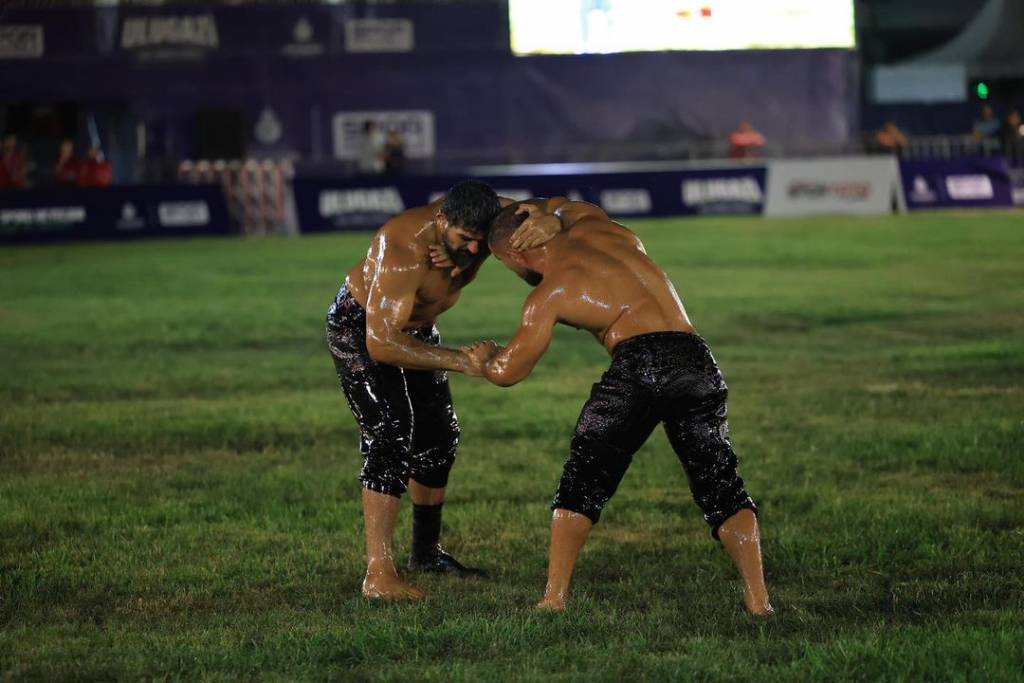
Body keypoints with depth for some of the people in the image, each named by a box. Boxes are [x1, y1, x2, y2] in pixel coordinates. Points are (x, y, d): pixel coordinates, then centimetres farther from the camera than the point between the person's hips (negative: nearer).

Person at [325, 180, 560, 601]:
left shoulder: (480, 219, -22)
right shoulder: (404, 253, -41)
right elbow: (382, 343, -45)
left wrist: (547, 224, -44)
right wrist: (461, 361, -50)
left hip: (415, 326, 8)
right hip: (360, 329, -8)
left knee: (438, 438, 14)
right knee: (390, 439, -22)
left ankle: (426, 553, 32)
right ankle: (378, 575, -26)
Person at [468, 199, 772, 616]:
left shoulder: (548, 295, 8)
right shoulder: (596, 227, 23)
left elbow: (507, 372, 13)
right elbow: (571, 207, 50)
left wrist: (486, 357, 35)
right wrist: (538, 212, 36)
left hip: (638, 362, -5)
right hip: (696, 360, 5)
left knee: (582, 482, 10)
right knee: (721, 487, 9)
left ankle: (555, 596, 5)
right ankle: (757, 598, -4)